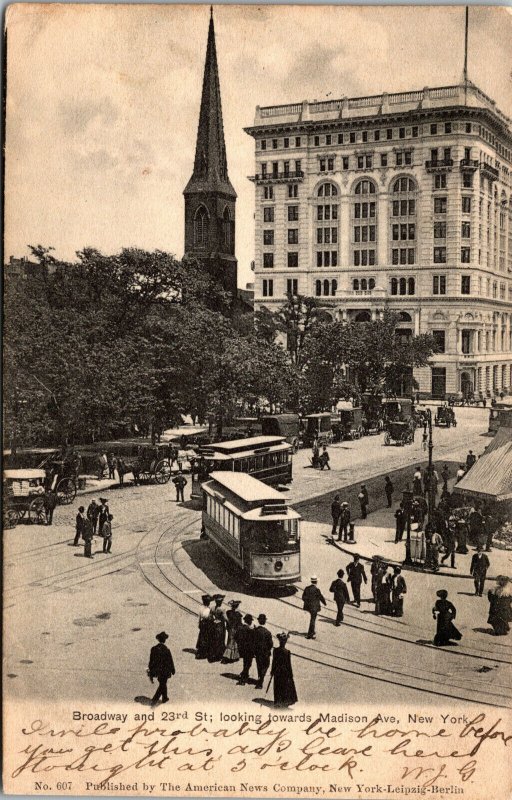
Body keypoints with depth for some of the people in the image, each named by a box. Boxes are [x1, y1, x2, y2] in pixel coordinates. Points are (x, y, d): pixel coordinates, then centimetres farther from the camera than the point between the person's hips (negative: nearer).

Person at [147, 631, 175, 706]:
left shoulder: (154, 649, -9)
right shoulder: (166, 650, -23)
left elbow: (151, 661, -2)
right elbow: (170, 661, -12)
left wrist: (151, 673, 9)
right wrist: (173, 670, 4)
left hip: (157, 671, 5)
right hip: (165, 671, -5)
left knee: (162, 684, 25)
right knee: (162, 685, 10)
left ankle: (165, 698, 40)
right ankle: (154, 700, 3)